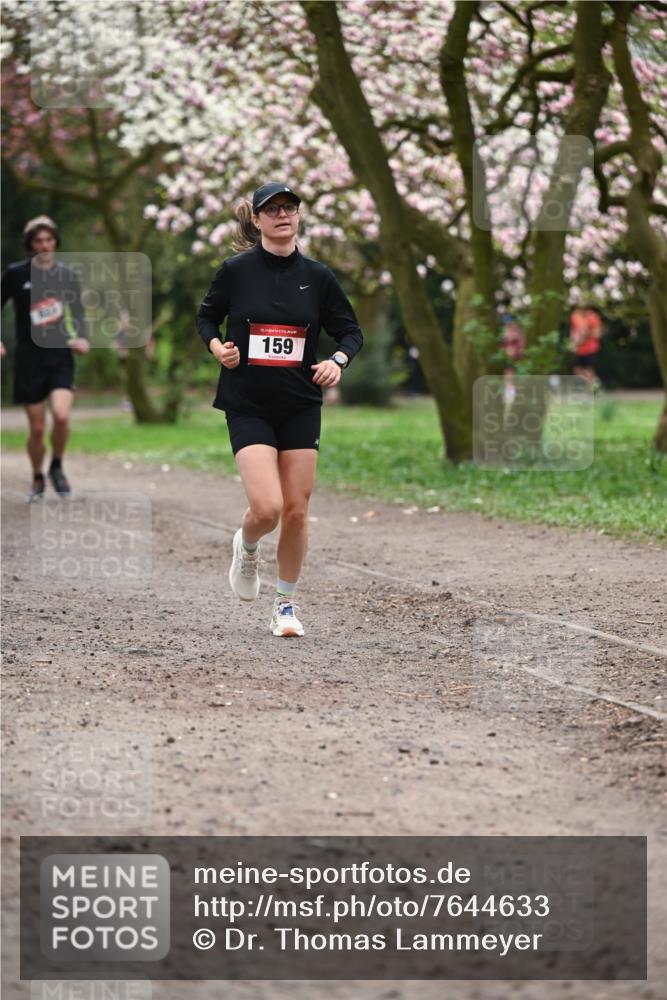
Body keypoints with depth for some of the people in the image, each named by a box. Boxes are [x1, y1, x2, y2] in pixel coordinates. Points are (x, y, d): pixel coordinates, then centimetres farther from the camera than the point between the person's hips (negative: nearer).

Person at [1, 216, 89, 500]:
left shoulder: (67, 276, 4)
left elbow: (78, 313, 17)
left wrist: (81, 338, -1)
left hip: (60, 356, 1)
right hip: (29, 358, -1)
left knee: (61, 415, -21)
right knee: (37, 429, 1)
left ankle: (57, 467, 6)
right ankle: (37, 480, 25)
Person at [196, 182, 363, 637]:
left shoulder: (317, 276, 1)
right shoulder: (236, 270, -4)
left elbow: (351, 330, 9)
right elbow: (206, 317, 11)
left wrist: (338, 360, -10)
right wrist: (218, 347, -9)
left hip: (301, 408, 2)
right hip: (248, 407, -2)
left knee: (297, 511, 2)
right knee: (267, 508, -16)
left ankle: (286, 604, 21)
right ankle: (246, 548, 21)